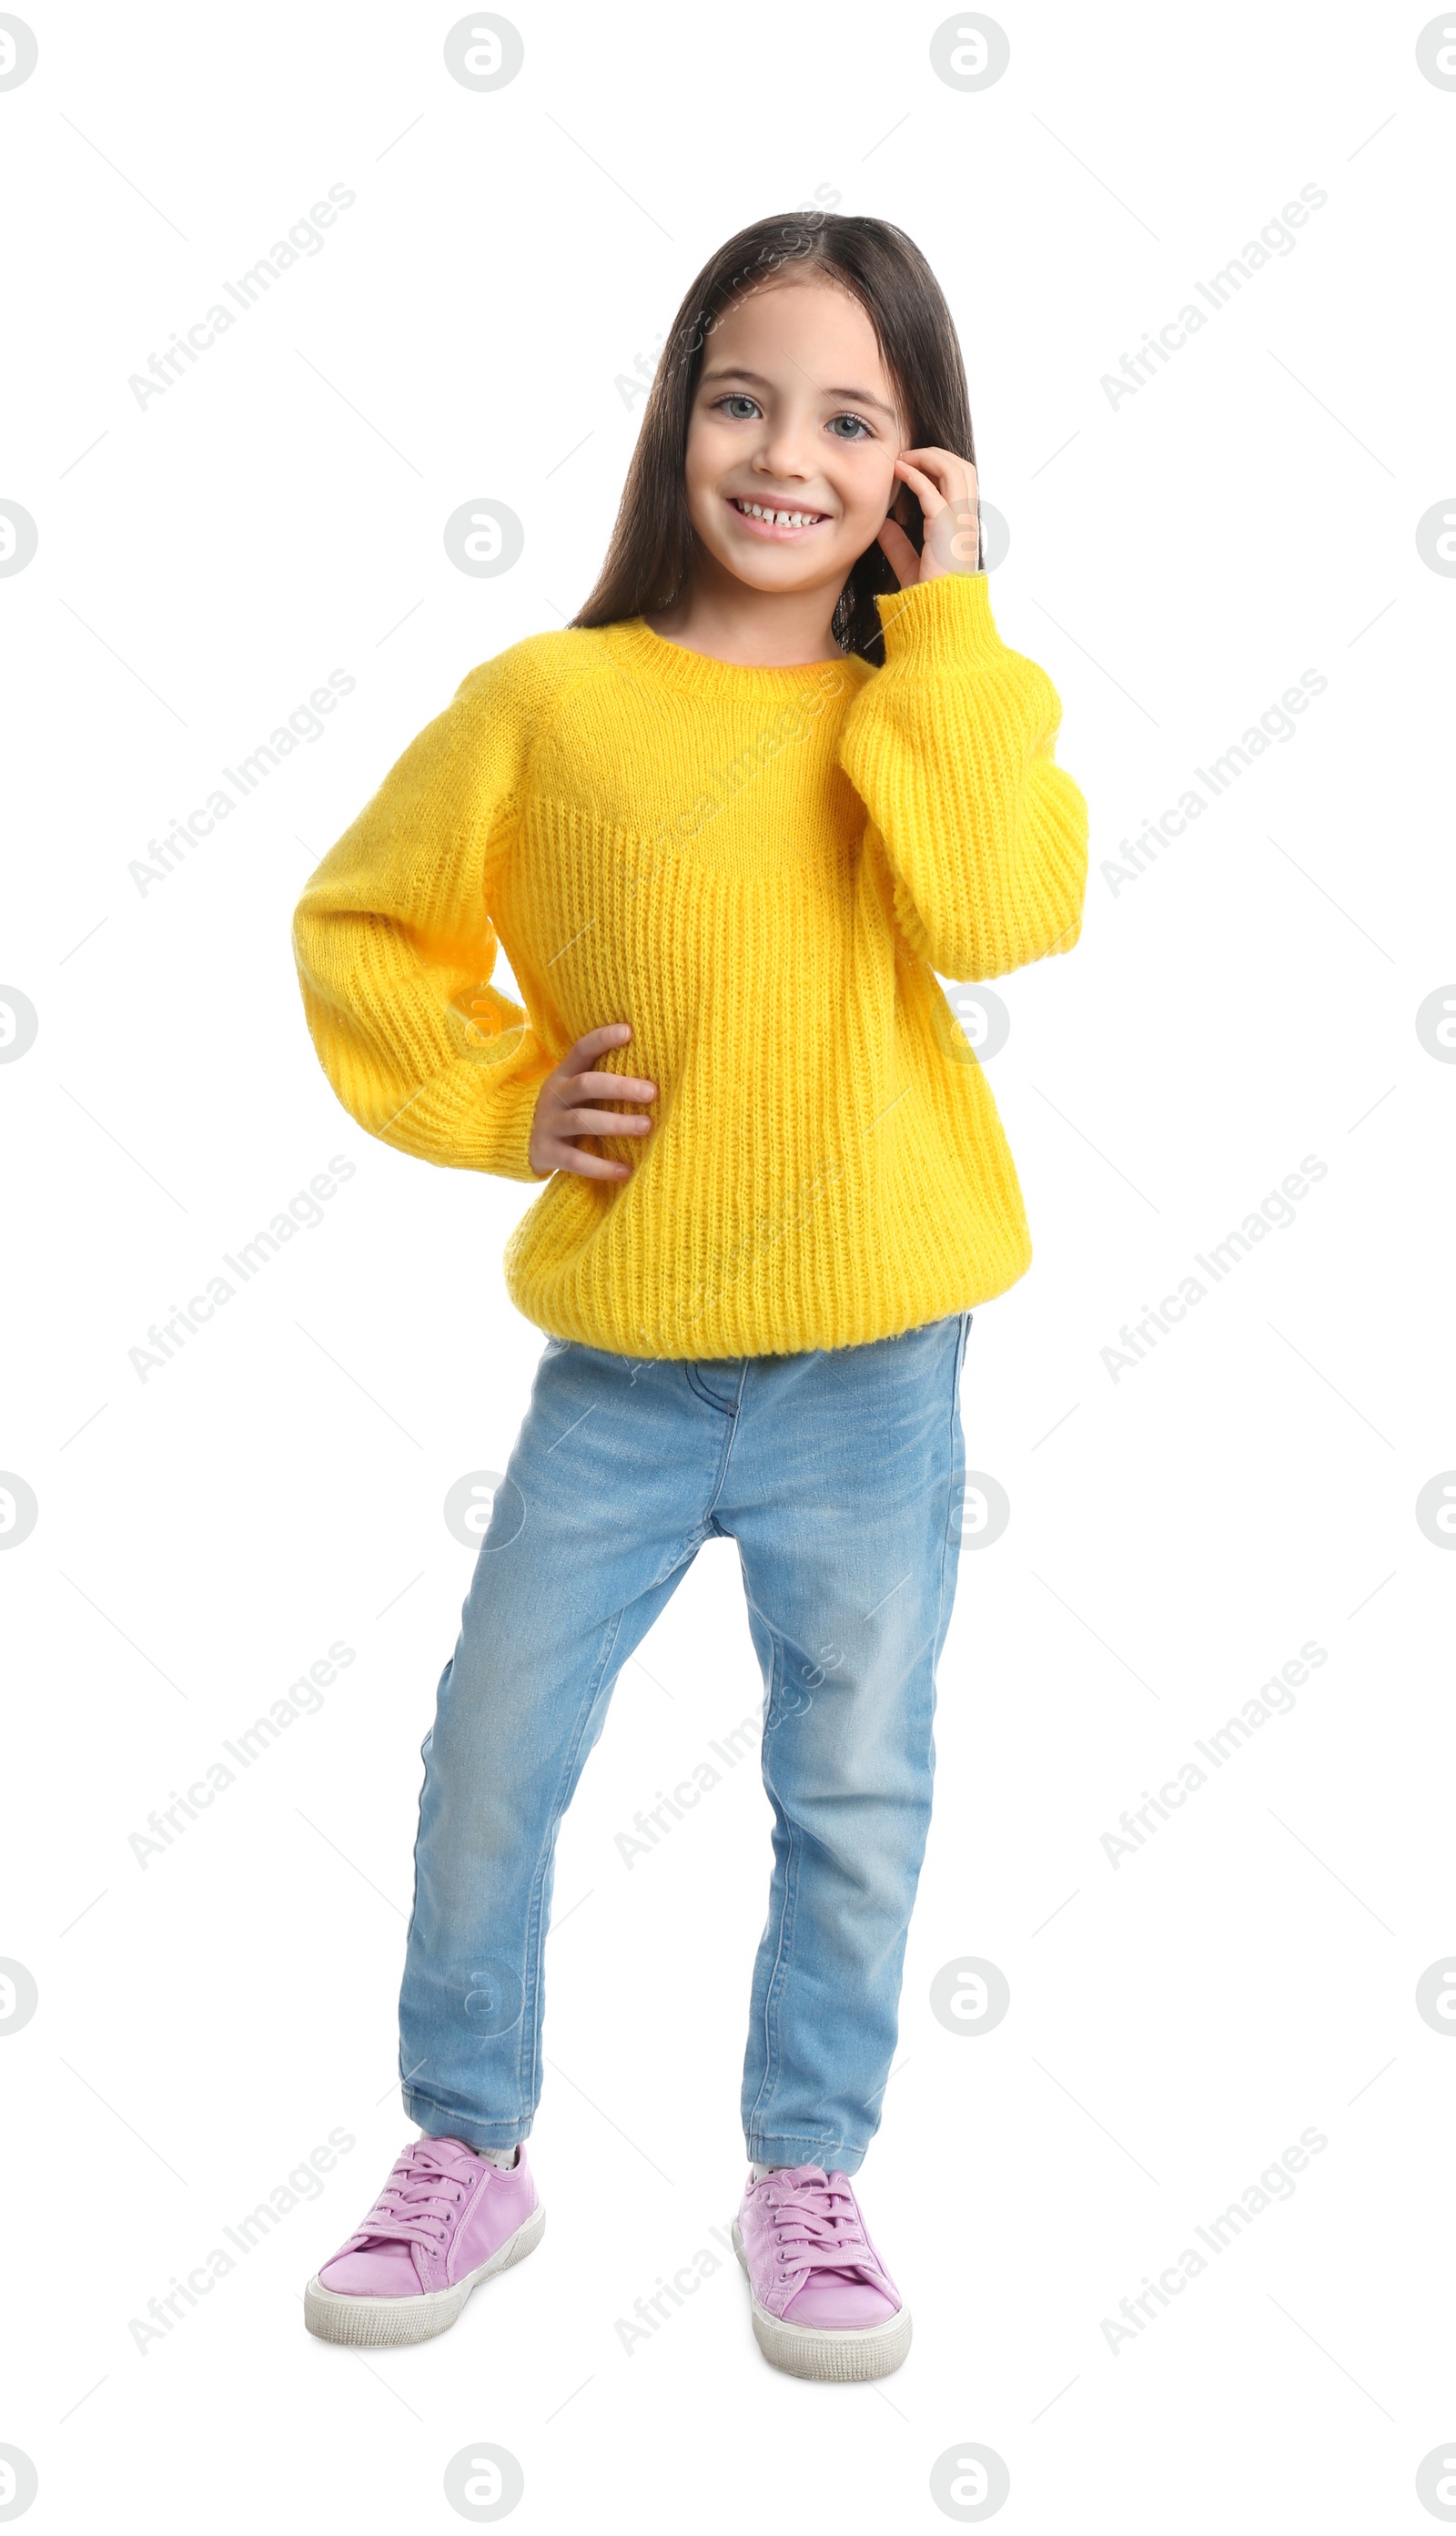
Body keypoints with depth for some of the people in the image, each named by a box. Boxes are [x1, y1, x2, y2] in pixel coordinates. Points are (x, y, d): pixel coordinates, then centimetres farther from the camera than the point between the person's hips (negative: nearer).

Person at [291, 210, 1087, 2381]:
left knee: (857, 1792, 11)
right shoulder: (549, 699, -3)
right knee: (491, 1765, 8)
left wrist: (944, 622, -15)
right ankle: (469, 2156, 30)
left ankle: (809, 2177, 31)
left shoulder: (936, 718, 0)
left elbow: (998, 915, -21)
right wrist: (501, 1101, -5)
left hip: (874, 1367, 0)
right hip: (616, 1365, 0)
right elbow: (359, 927, 7)